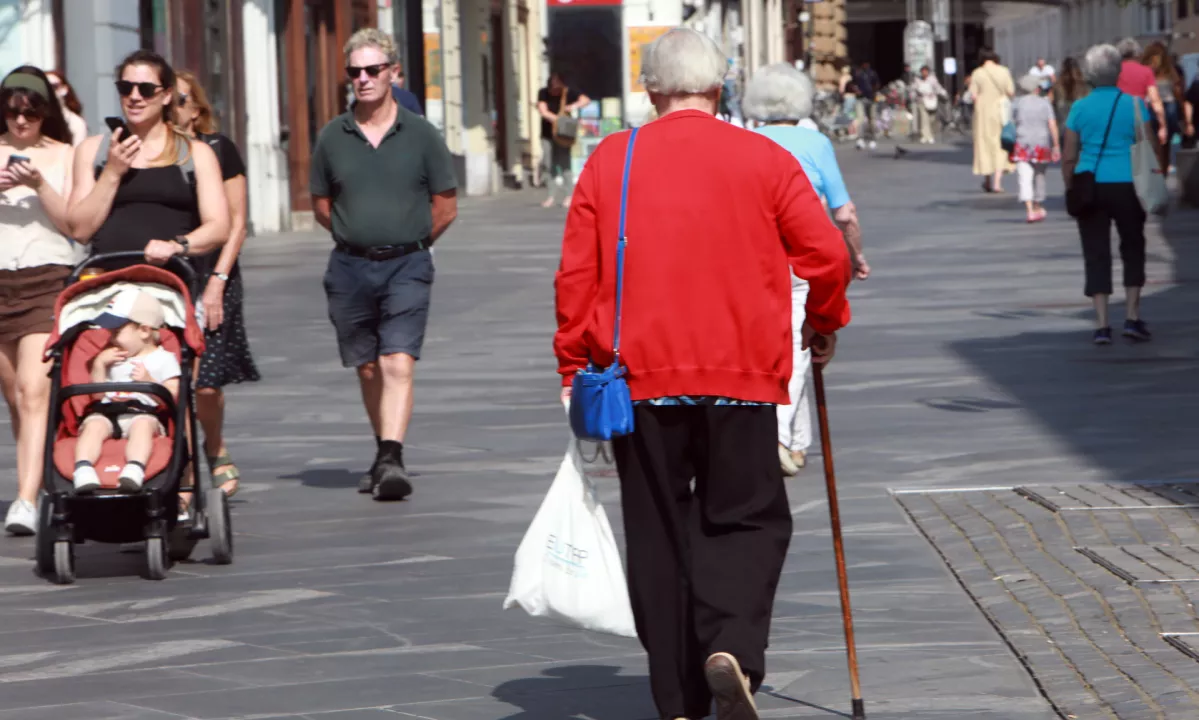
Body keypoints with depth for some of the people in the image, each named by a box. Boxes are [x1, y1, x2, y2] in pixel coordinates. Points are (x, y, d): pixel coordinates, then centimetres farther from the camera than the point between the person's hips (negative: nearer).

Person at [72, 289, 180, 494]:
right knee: (94, 425, -30)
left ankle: (135, 469, -59)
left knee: (142, 424, -37)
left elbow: (172, 396, 2)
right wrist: (98, 365, 12)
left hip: (144, 412, -3)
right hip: (106, 412, 3)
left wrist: (149, 381, -12)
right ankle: (83, 468, -50)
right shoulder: (111, 358, 29)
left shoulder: (163, 359, 13)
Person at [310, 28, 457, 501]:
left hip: (406, 267, -3)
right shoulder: (333, 138, 5)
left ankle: (391, 460, -22)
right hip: (349, 269, 3)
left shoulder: (421, 135, -1)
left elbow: (445, 208, 5)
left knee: (398, 363, -15)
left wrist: (406, 243, 7)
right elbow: (321, 205, 15)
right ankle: (385, 457, 23)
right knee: (367, 368, 10)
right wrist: (360, 236, 10)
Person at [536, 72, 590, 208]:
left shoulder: (568, 92, -4)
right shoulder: (543, 93, -2)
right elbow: (543, 111, -12)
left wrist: (575, 106, -27)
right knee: (549, 165, 2)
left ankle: (567, 196, -2)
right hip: (547, 134, 2)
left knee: (564, 163, -8)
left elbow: (586, 100, -7)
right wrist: (556, 119, -26)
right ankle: (552, 196, 9)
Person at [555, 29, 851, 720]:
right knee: (746, 521, 8)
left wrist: (574, 372, 10)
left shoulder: (609, 162, 3)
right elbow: (828, 253, -2)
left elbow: (575, 276, 3)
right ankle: (732, 647, -19)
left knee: (659, 534, 9)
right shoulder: (764, 159, 1)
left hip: (639, 377, 1)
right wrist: (825, 324, 16)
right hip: (742, 375, -1)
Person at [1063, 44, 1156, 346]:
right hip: (1127, 185, -1)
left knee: (1096, 255, 5)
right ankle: (1132, 316, 9)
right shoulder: (1134, 105, -3)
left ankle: (1101, 324, -1)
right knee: (1133, 249, 16)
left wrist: (1070, 190, 13)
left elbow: (1069, 157, 1)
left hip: (1090, 185, 1)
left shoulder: (1080, 108, 0)